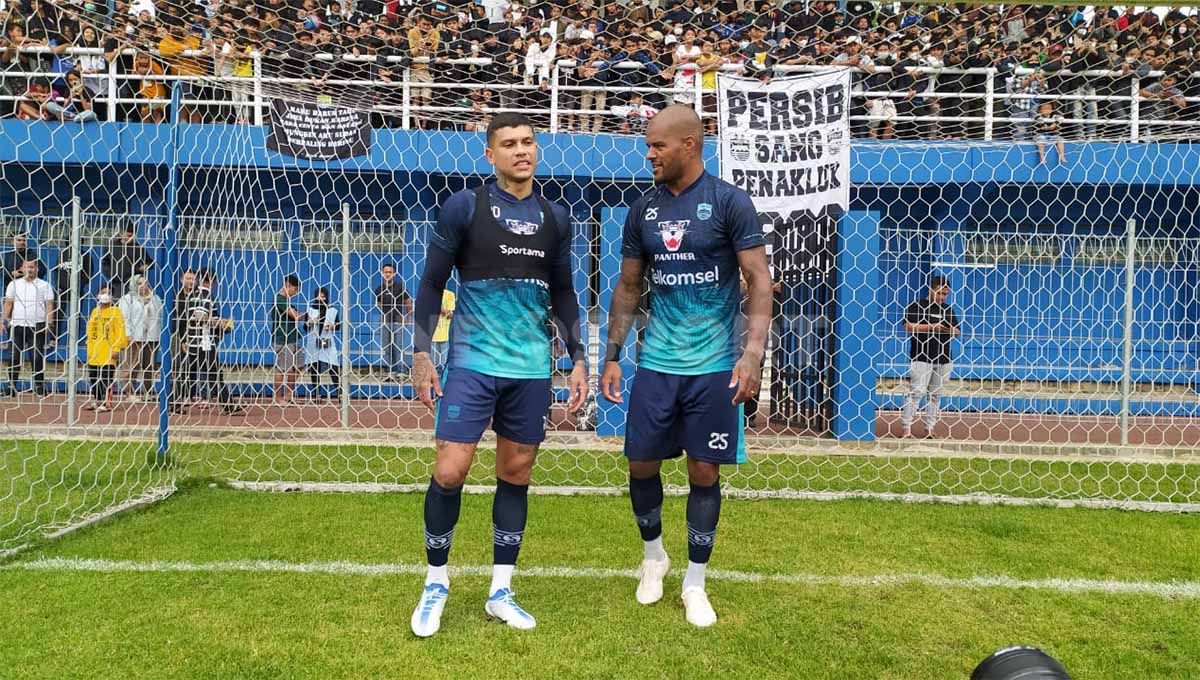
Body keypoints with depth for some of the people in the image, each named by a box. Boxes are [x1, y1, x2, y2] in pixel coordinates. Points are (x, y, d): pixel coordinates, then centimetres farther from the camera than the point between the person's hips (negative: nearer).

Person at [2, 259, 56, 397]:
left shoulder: (44, 285, 6)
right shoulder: (14, 284, 12)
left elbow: (49, 305, 2)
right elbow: (8, 304, 10)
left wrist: (49, 323, -9)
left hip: (37, 326, -2)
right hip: (17, 325, 2)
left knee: (37, 357, -4)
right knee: (14, 357, 2)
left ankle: (39, 385, 2)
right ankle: (11, 385, 6)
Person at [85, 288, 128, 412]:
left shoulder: (115, 311, -2)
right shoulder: (95, 312, 17)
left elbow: (120, 331, -7)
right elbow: (90, 330, 23)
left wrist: (117, 348, -13)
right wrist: (89, 348, 18)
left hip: (108, 352, -7)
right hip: (94, 352, 7)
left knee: (106, 378, -9)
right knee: (94, 377, 11)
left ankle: (107, 403, -7)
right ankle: (96, 401, 22)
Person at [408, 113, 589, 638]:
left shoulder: (555, 217, 8)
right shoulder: (463, 208, -3)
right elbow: (432, 283, 0)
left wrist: (578, 357, 10)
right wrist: (421, 353, -6)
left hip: (532, 368, 4)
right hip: (473, 362, -4)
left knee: (517, 474, 9)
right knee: (450, 472, -8)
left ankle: (501, 591, 21)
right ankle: (436, 583, 14)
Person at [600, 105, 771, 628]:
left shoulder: (729, 203, -7)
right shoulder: (643, 210, 6)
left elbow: (759, 280, -9)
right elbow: (628, 287, 13)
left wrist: (753, 352, -20)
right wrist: (612, 356, 9)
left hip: (714, 365, -3)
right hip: (656, 363, 4)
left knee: (704, 472, 3)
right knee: (642, 465, 6)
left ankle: (695, 583, 19)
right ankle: (653, 554, 33)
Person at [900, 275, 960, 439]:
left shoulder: (947, 309, 15)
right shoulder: (916, 306, -2)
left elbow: (957, 331, 18)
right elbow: (909, 327, -12)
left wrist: (951, 329, -6)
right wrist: (932, 327, -17)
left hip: (943, 359, 5)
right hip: (921, 357, -5)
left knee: (935, 394, 8)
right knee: (916, 392, -11)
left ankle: (929, 428, 14)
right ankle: (907, 428, -10)